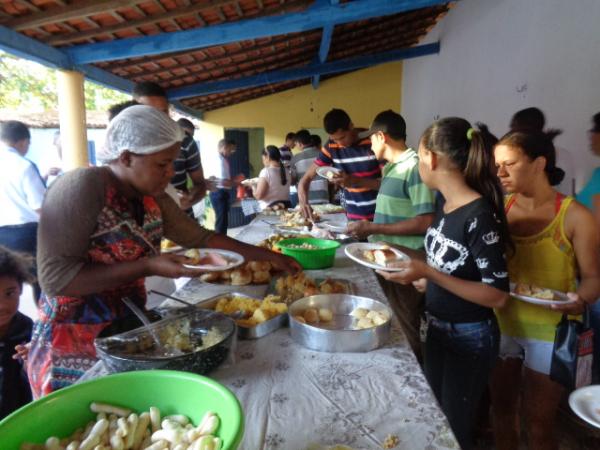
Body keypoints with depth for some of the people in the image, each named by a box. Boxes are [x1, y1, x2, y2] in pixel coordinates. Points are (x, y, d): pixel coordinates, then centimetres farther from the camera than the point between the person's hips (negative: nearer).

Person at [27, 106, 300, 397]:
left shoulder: (151, 198, 0)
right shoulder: (81, 187, -21)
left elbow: (200, 237, 6)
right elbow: (55, 277, -24)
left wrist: (269, 256, 3)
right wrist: (148, 267, -28)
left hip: (130, 333, 6)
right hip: (73, 348, -6)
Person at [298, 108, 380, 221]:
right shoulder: (331, 147, -2)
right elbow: (307, 178, 0)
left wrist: (355, 181, -25)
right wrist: (303, 202, -21)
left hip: (381, 215, -3)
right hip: (353, 217, 3)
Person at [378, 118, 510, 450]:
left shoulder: (479, 215, -26)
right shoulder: (444, 203, -2)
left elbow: (498, 295, -25)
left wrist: (429, 273, -32)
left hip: (470, 338, -7)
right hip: (437, 328, 8)